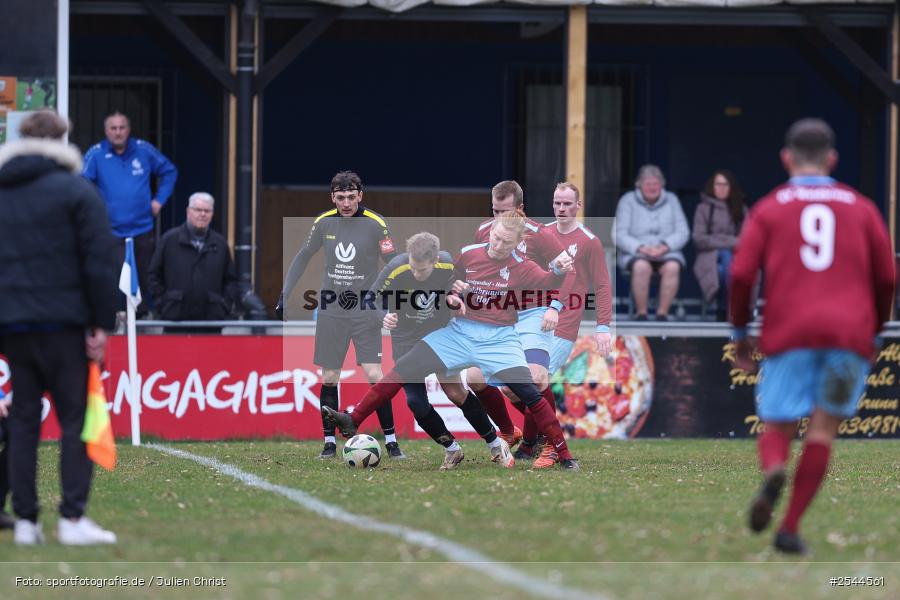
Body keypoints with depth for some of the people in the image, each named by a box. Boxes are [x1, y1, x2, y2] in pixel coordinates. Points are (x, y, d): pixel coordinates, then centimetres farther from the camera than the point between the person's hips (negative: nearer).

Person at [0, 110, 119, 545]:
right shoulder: (76, 191, -2)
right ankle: (73, 517, -10)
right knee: (76, 418, -1)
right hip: (63, 323, -4)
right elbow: (101, 260, -8)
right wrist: (102, 324, -6)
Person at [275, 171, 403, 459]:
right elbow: (302, 257, 13)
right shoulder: (324, 222, -1)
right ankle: (329, 442, 13)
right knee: (329, 379, 4)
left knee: (375, 376, -11)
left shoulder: (375, 224, -9)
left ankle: (391, 441, -3)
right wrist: (285, 294, 10)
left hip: (365, 312, -3)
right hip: (331, 312, 3)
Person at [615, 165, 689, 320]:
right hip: (635, 254, -1)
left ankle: (662, 313, -27)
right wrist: (640, 248, -21)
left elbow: (683, 232, 1)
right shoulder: (628, 201, 3)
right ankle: (641, 313, -26)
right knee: (641, 266, -37)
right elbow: (619, 235, -4)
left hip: (666, 253, 1)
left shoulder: (671, 200, 8)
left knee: (672, 266, -34)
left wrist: (665, 246, -17)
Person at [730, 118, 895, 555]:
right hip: (851, 331, 1)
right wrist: (874, 330, 25)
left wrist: (740, 333, 10)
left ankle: (773, 473, -28)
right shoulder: (861, 208, 14)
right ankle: (791, 527, -6)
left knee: (776, 428, 7)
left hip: (789, 334, 0)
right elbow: (886, 278, 11)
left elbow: (741, 275, -1)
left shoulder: (769, 208, 10)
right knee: (823, 428, 4)